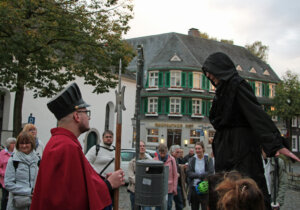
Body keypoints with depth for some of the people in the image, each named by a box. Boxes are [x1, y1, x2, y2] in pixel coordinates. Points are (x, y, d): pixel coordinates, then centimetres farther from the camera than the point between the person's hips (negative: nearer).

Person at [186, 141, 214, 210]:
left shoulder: (208, 159, -1)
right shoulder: (192, 160, 6)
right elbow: (188, 173, -5)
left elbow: (211, 173, -13)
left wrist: (196, 175, -14)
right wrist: (202, 176, -17)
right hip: (194, 189, 3)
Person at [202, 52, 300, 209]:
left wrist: (277, 143, -28)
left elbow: (257, 112, -21)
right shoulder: (223, 88, 17)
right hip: (226, 147, 9)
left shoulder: (236, 84, -11)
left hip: (241, 145, -9)